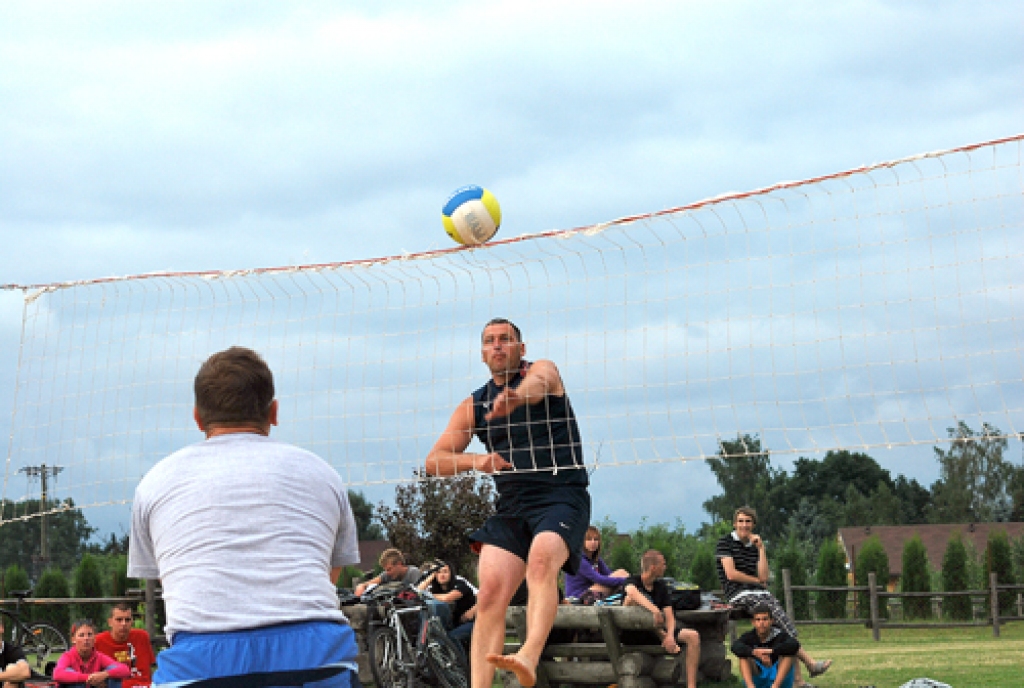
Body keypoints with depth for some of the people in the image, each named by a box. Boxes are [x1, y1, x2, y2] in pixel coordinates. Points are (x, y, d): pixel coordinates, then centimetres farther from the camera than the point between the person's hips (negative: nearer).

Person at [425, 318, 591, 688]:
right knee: (489, 596, -13)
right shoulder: (473, 405, 16)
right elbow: (434, 461, 10)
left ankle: (529, 657, -50)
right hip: (511, 506, 5)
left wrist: (513, 397, -48)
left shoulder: (542, 369, 4)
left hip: (562, 495, -5)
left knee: (542, 559, -33)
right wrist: (474, 460, -12)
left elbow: (536, 384, -23)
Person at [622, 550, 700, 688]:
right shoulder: (633, 581, -6)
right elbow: (632, 592, -33)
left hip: (655, 633, 5)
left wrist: (670, 636, -22)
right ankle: (662, 637, -19)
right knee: (633, 599, -29)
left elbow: (669, 616, -1)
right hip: (632, 634, -5)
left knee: (693, 636, -13)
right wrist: (655, 610, -48)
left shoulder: (661, 587, 10)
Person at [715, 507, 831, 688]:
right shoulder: (725, 542, 3)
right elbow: (731, 574, -8)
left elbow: (764, 577, 6)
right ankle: (809, 662, -28)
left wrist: (761, 549, 3)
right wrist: (757, 580, 3)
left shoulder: (754, 546, 19)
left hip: (759, 593, 6)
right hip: (738, 595, -6)